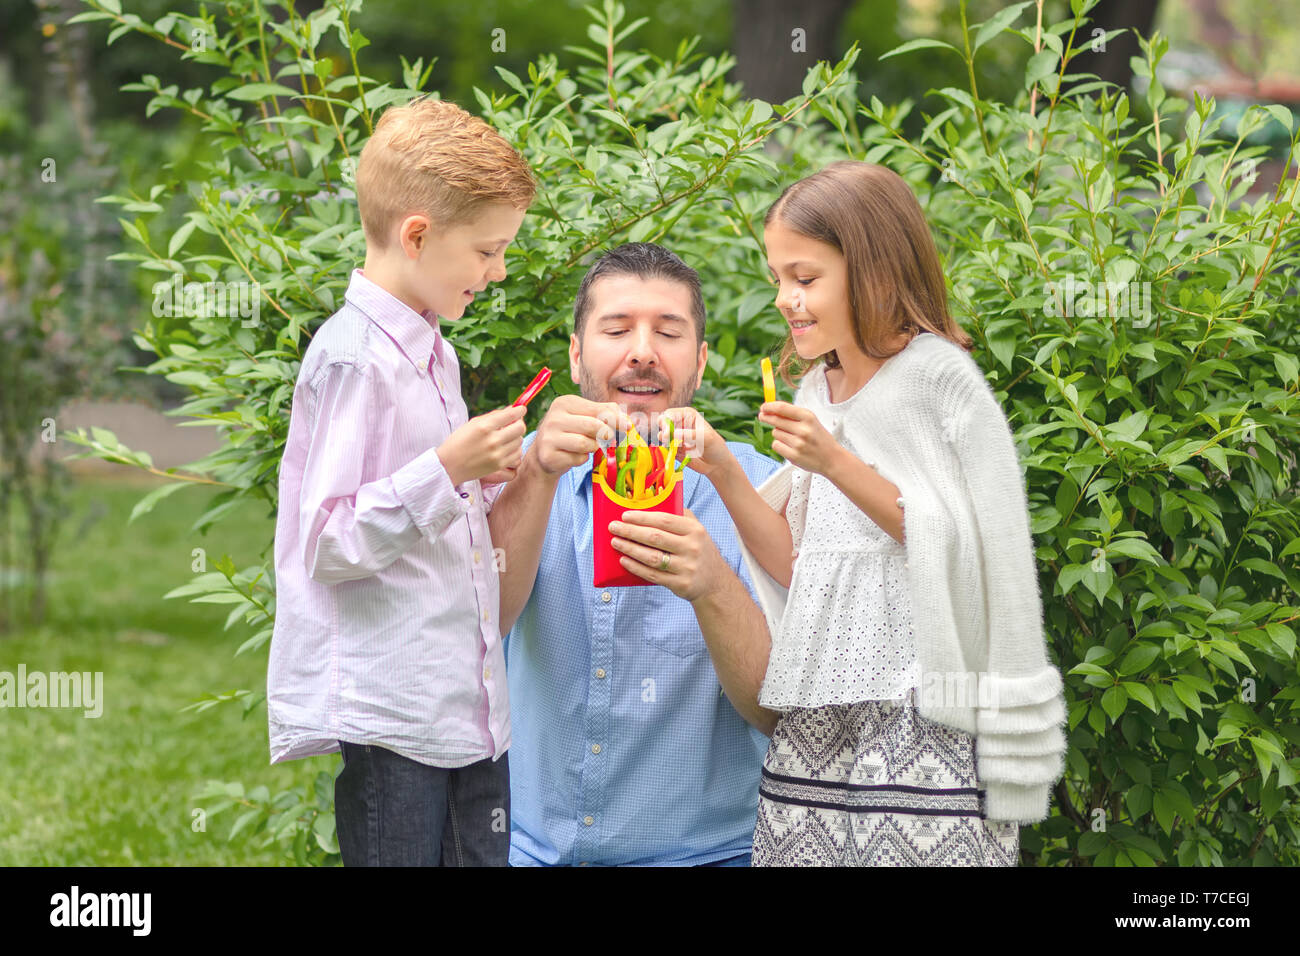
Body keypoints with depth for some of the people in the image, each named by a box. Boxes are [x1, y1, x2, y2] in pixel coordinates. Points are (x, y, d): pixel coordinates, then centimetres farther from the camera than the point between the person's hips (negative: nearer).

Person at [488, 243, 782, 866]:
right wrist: (539, 472, -24)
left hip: (703, 854, -1)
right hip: (532, 849, 1)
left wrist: (713, 587, -26)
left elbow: (783, 714, -10)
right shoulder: (529, 474, 6)